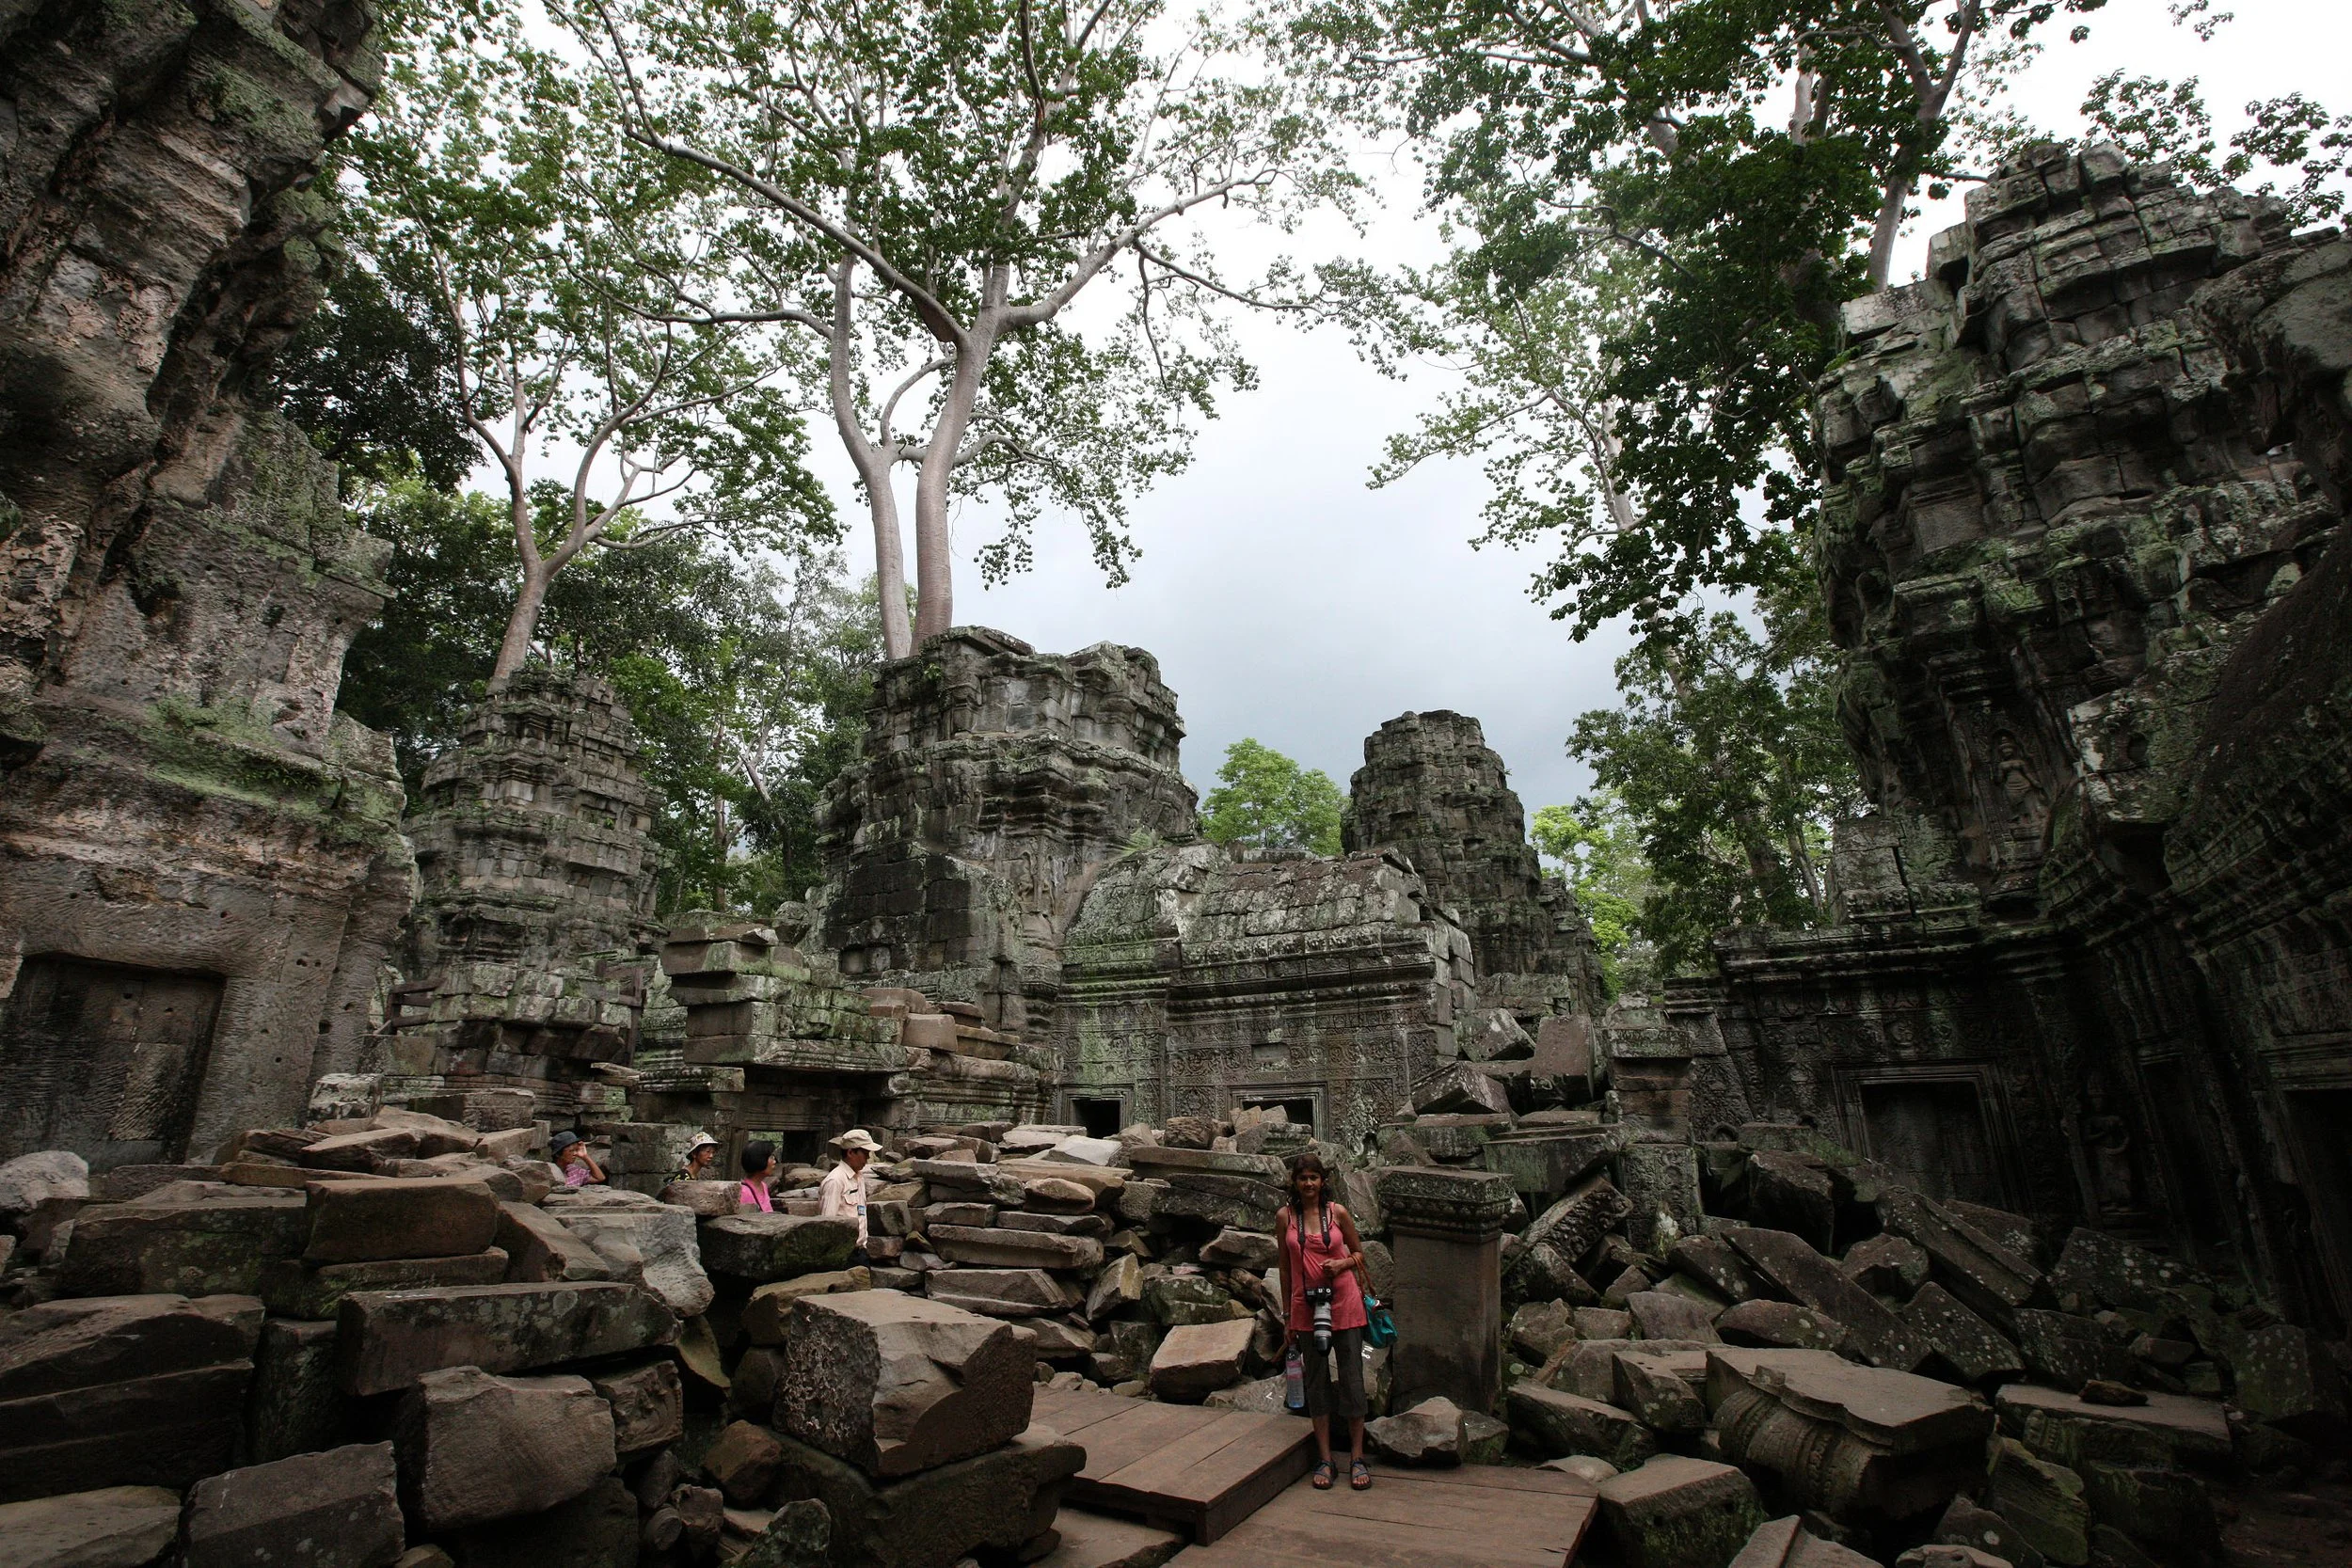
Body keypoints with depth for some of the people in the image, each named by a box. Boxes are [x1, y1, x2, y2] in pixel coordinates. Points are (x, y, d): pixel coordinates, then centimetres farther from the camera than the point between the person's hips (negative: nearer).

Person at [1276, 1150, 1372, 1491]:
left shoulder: (1338, 1212, -3)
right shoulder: (1285, 1216, -1)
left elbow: (1358, 1253, 8)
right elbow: (1285, 1267, 7)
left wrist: (1341, 1263, -14)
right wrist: (1288, 1316, 9)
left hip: (1343, 1302, -1)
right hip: (1306, 1306, 1)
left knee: (1352, 1378, 5)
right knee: (1316, 1380, 10)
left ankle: (1357, 1457, 19)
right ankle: (1325, 1459, 21)